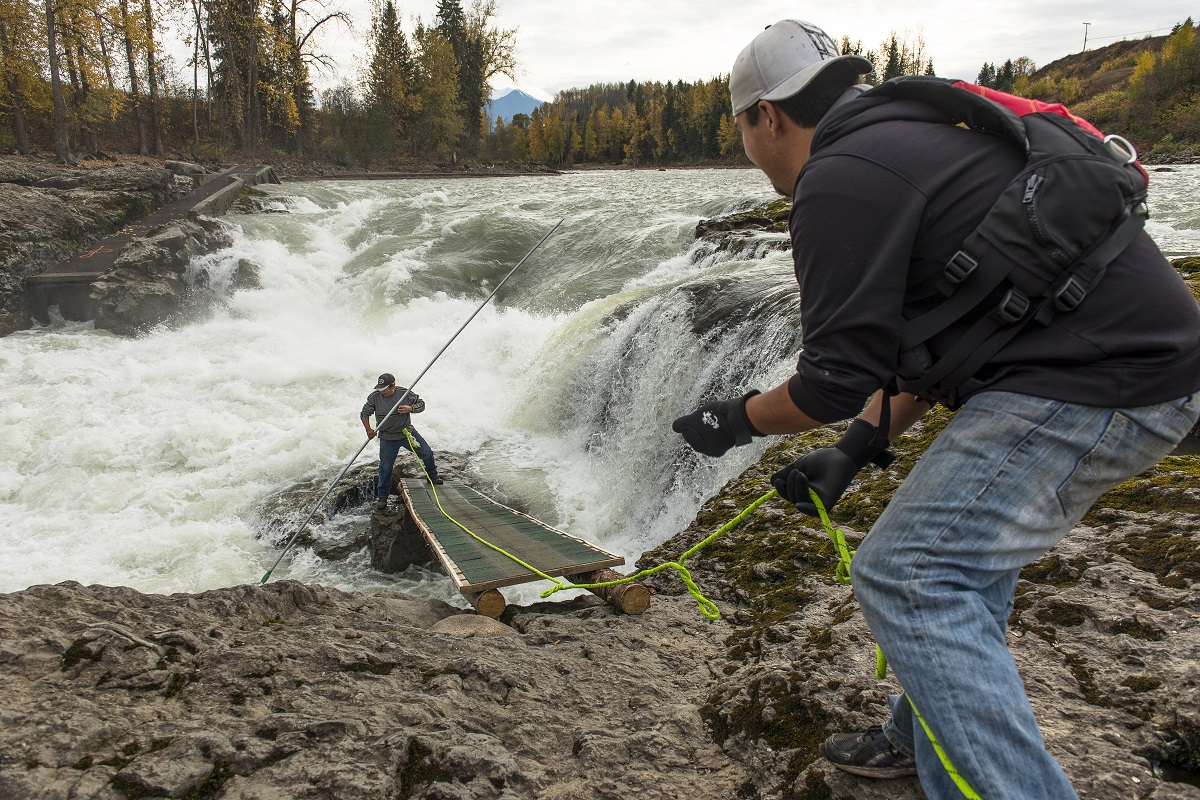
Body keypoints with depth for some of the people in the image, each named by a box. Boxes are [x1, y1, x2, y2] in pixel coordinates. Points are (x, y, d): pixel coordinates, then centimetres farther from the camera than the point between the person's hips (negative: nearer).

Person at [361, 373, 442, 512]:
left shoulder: (405, 393, -10)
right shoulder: (375, 397, -9)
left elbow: (421, 404, -1)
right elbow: (364, 414, 3)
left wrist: (410, 408, -20)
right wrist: (369, 430, -8)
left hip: (407, 432, 1)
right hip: (387, 439, 0)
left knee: (427, 453, -3)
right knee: (385, 468, 0)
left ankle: (432, 476, 25)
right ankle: (382, 497, 16)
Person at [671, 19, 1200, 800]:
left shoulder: (839, 181, -13)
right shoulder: (901, 141, 20)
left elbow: (839, 379, -14)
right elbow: (915, 340, 22)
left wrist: (734, 421, 4)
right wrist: (857, 448, 18)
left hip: (1089, 379, -11)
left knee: (908, 577, -8)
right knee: (966, 543, 23)